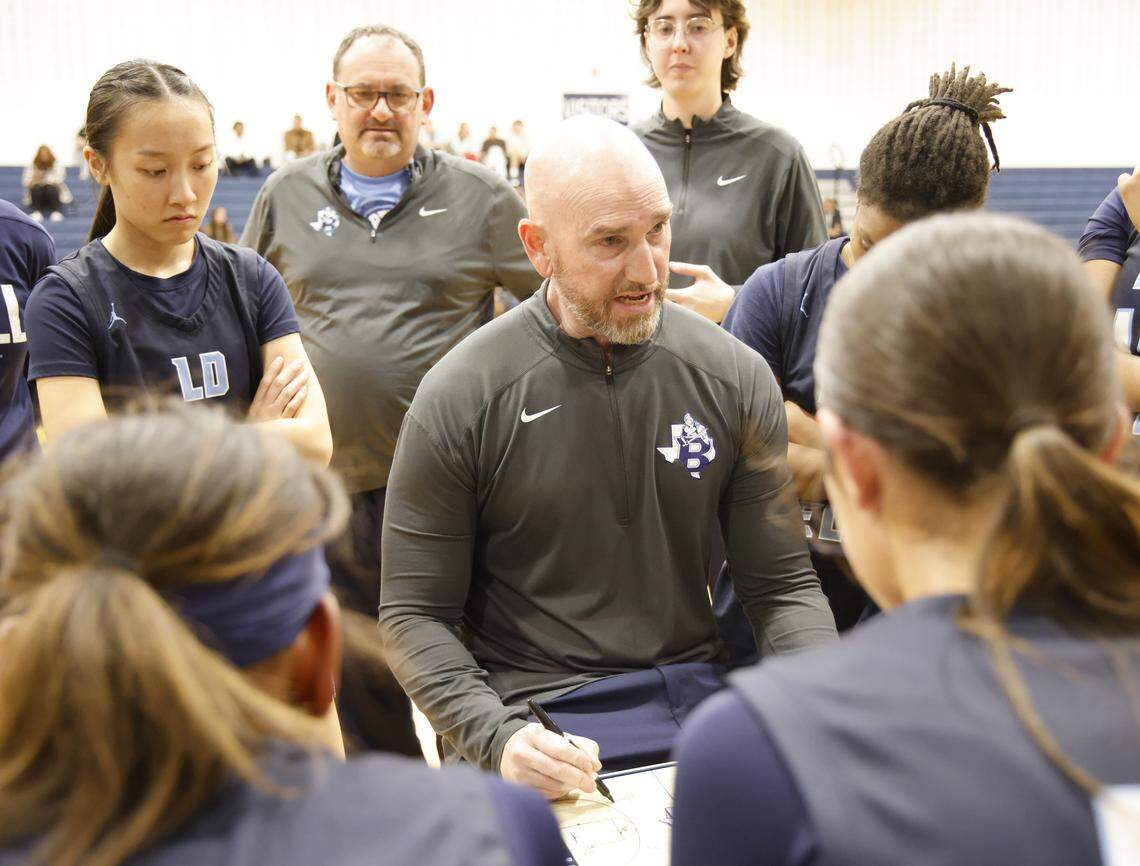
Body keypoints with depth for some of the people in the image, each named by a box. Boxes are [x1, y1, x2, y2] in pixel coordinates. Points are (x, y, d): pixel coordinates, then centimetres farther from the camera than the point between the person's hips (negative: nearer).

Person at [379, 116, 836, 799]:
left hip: (694, 696, 2)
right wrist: (497, 737, -18)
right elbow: (414, 613, -3)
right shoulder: (460, 398, -7)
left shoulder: (735, 378, 0)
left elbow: (783, 582, 5)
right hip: (530, 715, -2)